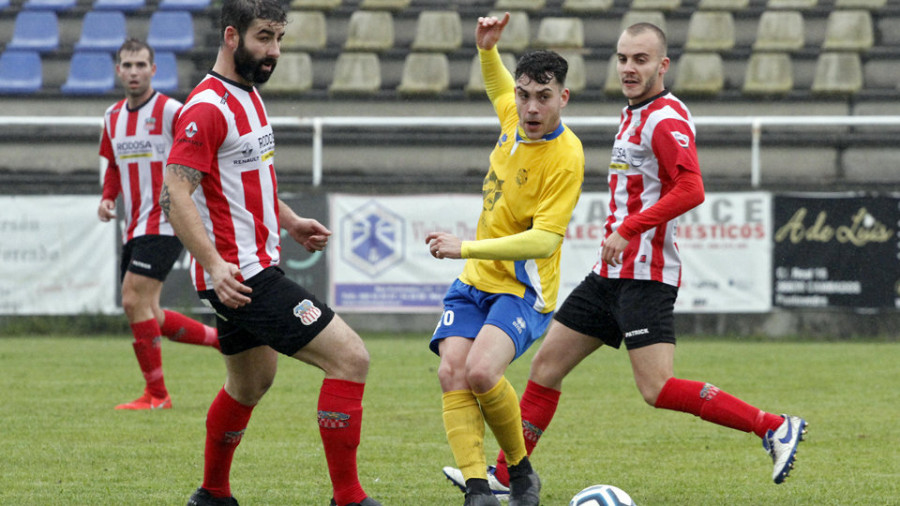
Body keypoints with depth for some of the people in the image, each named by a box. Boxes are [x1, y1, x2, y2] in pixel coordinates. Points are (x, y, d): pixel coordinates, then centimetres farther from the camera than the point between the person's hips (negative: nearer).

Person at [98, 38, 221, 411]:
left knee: (134, 301, -16)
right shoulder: (113, 117, 12)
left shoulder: (170, 111, -10)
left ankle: (156, 394, -8)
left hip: (163, 224, -8)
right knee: (150, 318, 6)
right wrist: (108, 198, 8)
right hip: (134, 228, 8)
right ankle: (226, 340, 23)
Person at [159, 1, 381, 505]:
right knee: (351, 358, -15)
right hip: (240, 275, -11)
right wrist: (214, 264, -33)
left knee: (250, 383, 25)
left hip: (258, 269, 11)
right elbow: (175, 193, -24)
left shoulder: (248, 96, 13)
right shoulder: (208, 108, -18)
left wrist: (290, 222, 20)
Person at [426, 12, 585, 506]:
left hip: (523, 290, -7)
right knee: (452, 373, -16)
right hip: (475, 281, 7)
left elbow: (545, 240, -26)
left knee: (481, 372, -28)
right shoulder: (514, 116, 0)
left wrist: (466, 247, -28)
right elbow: (498, 85, 26)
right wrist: (487, 49, 4)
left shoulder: (566, 159, -21)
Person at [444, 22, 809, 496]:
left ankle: (776, 427, -13)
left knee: (658, 390, -18)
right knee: (545, 365, 10)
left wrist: (628, 229, -26)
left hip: (645, 277, -10)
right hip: (611, 274, 10)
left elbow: (691, 190, -27)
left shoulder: (667, 119, -14)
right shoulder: (632, 115, 16)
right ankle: (505, 474, 17)